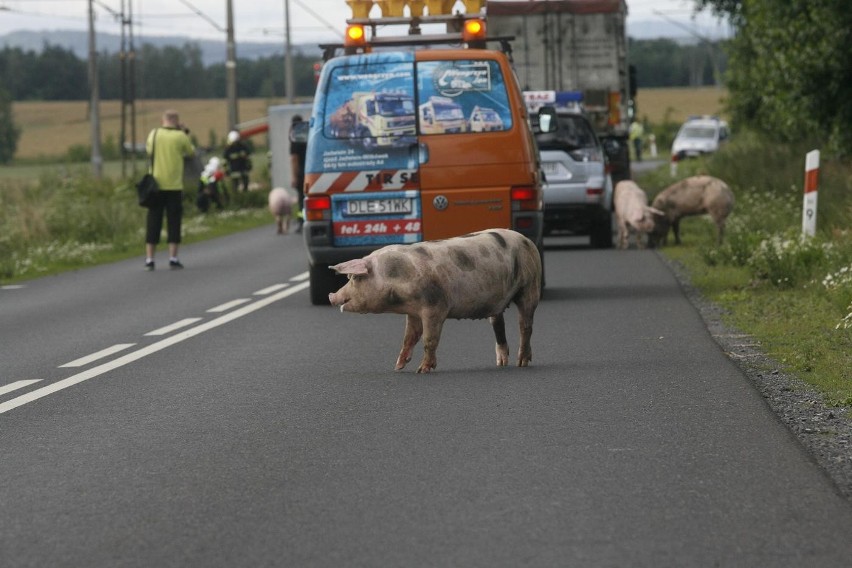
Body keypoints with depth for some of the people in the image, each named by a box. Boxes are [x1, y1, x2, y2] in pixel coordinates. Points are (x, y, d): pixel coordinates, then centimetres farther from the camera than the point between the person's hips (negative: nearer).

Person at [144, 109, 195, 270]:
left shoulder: (154, 134, 1)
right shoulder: (181, 137, -5)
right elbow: (191, 152, 10)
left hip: (155, 185, 2)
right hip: (174, 186, -2)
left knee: (153, 221, 5)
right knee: (173, 221, 5)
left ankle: (149, 259, 1)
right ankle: (173, 258, 1)